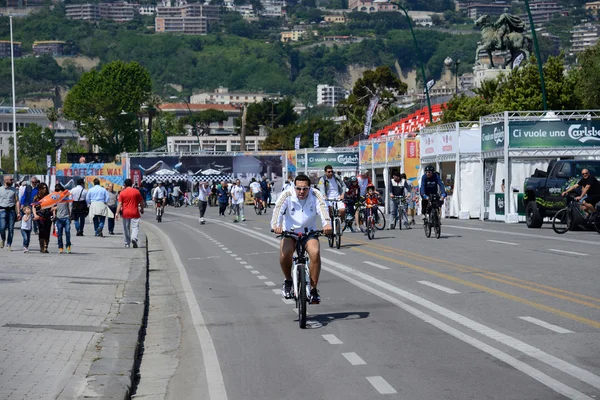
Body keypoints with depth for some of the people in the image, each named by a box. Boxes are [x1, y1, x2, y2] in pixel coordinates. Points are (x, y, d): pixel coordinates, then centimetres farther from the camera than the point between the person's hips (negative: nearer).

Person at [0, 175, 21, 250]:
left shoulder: (14, 190, 8)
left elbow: (17, 201, 4)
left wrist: (18, 212, -4)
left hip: (11, 210, 1)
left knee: (11, 229, -1)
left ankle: (9, 245, 9)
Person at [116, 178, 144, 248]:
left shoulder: (122, 192, -1)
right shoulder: (136, 191, 0)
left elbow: (120, 204, -6)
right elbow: (141, 202, 4)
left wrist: (117, 213, -7)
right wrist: (142, 209, 20)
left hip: (125, 213, 1)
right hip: (135, 213, -1)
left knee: (126, 228, 11)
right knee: (135, 227, -1)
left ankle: (127, 243, 16)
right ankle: (134, 238, -28)